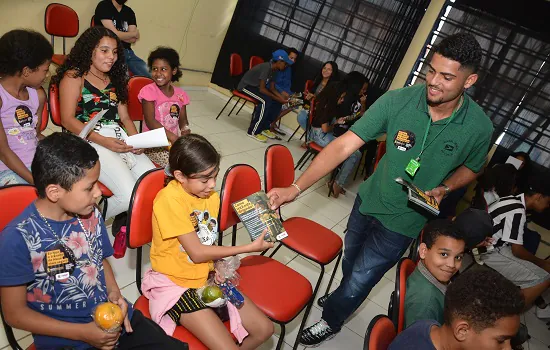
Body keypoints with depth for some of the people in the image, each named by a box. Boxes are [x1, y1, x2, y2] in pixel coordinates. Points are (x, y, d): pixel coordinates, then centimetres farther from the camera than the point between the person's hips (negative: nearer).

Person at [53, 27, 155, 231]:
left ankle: (124, 219, 13)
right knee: (130, 196, -24)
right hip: (89, 143, -6)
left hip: (120, 139, 6)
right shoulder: (73, 77, 1)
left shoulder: (115, 79, 21)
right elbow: (68, 120, -7)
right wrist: (103, 141, -18)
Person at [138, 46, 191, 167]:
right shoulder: (149, 91, -8)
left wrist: (185, 130, -14)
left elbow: (183, 119, 11)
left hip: (175, 140, 5)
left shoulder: (180, 94, 6)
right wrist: (173, 137, -26)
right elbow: (150, 122, -16)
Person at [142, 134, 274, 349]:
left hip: (206, 277, 7)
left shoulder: (211, 196, 0)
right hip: (175, 283, -6)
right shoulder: (169, 200, -22)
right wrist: (249, 248, -17)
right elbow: (197, 252, -20)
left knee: (264, 329, 3)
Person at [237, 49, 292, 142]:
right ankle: (253, 131, -24)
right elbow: (262, 89, -28)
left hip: (255, 87, 9)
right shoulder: (266, 67, -26)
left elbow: (272, 89, 5)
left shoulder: (274, 70, 1)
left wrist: (282, 98, -11)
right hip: (245, 86, -9)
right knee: (266, 101, -29)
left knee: (277, 102, -4)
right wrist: (277, 98, -24)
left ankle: (264, 128, 5)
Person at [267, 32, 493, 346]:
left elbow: (472, 167, 4)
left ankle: (331, 320, 42)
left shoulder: (479, 127, -19)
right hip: (369, 199, 2)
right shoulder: (397, 101, -22)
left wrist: (444, 188, -17)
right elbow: (343, 146, -25)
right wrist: (296, 187, -32)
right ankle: (344, 296, 61)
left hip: (403, 221, -2)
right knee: (350, 263, 26)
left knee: (360, 279, 8)